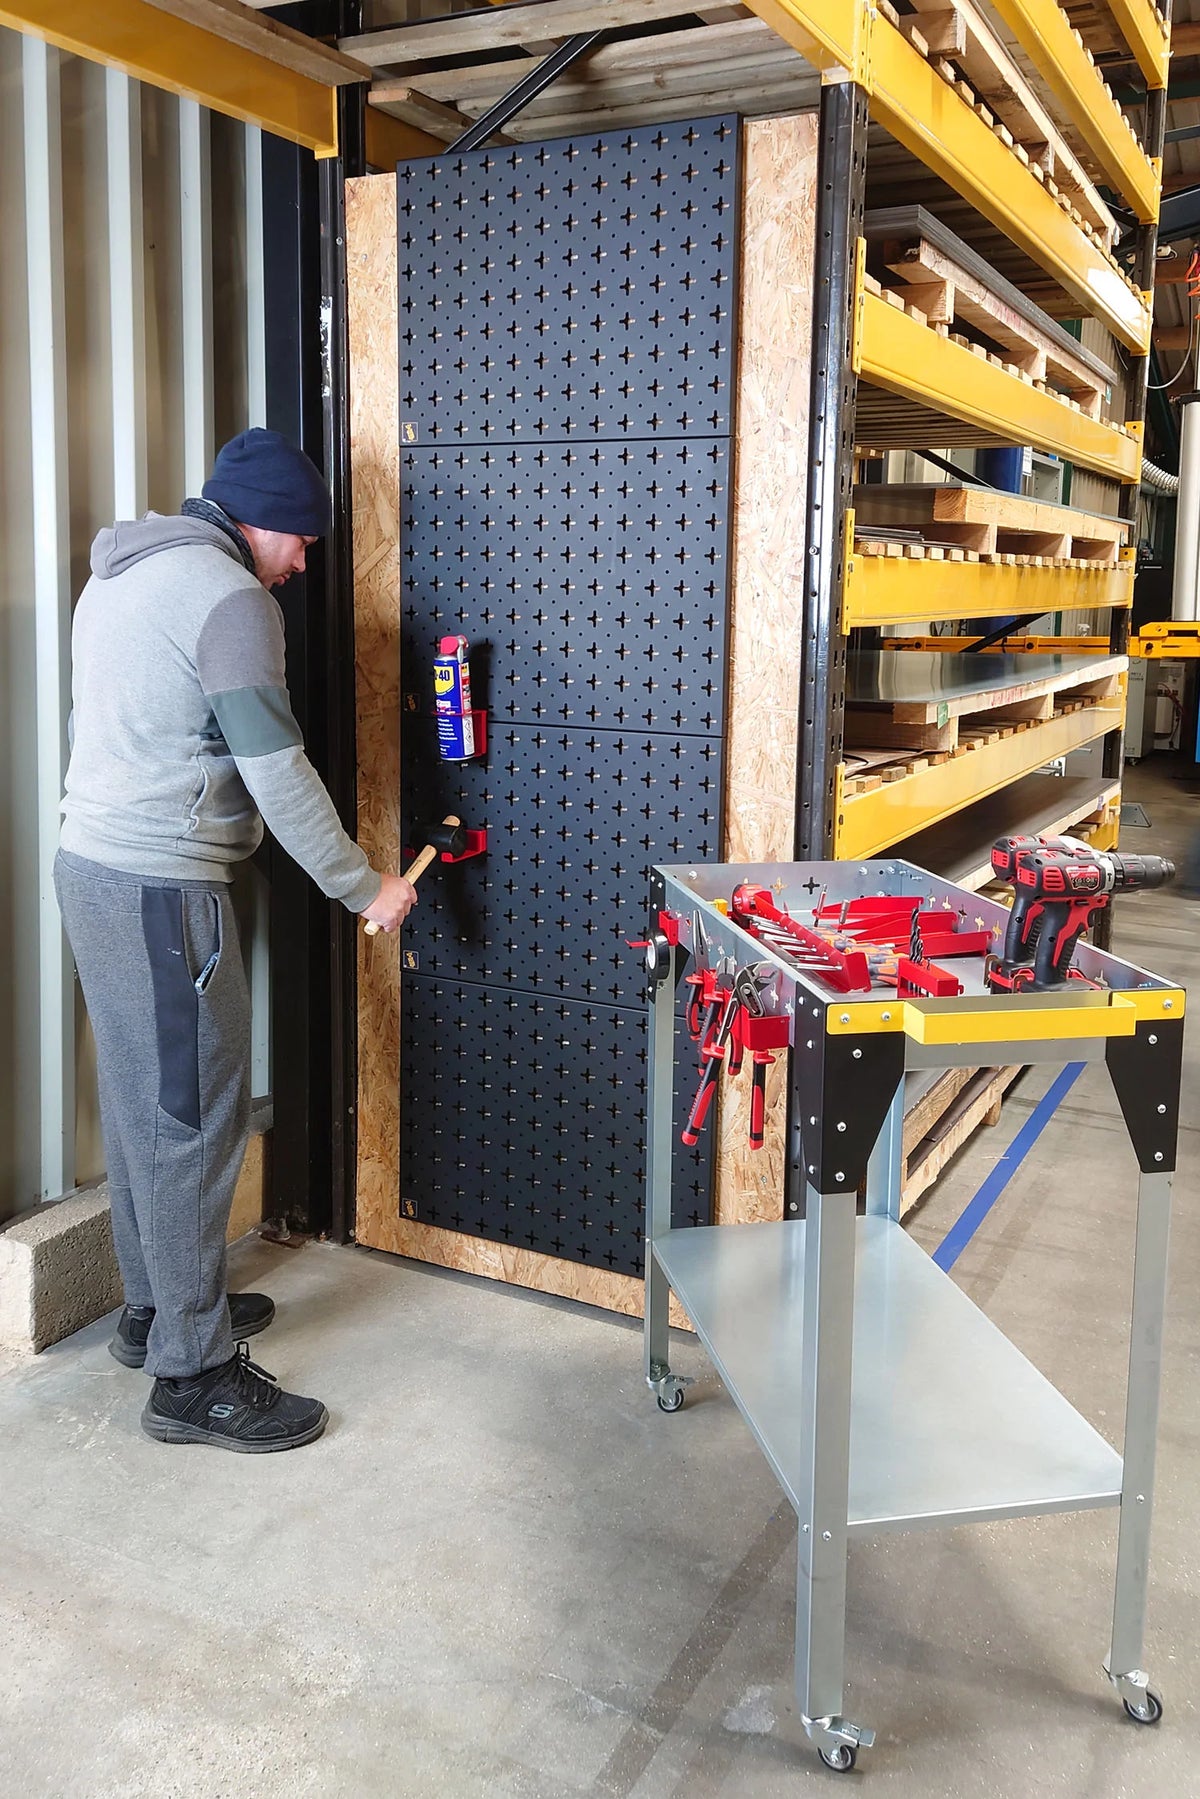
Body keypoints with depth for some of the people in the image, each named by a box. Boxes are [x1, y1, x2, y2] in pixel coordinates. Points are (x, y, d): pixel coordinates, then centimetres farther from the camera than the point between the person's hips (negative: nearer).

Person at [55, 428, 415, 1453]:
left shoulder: (118, 573, 17)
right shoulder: (229, 596, -14)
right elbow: (278, 773, -17)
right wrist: (366, 890, -8)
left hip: (92, 861, 10)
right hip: (162, 888, -10)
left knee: (141, 1101, 17)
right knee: (194, 1115, -4)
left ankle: (156, 1307, 31)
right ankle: (192, 1373, 4)